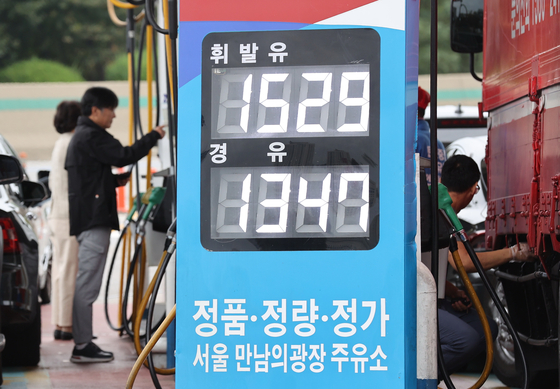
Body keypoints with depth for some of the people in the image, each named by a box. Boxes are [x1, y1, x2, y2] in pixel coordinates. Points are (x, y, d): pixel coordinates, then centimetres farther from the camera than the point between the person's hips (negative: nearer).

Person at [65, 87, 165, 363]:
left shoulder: (81, 136, 22)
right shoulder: (91, 136, -12)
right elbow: (123, 156, -22)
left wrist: (116, 180, 12)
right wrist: (154, 136, -11)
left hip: (86, 219, 11)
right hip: (94, 219, -11)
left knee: (85, 284, 14)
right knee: (87, 284, -11)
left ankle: (83, 342, 20)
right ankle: (82, 346, -12)